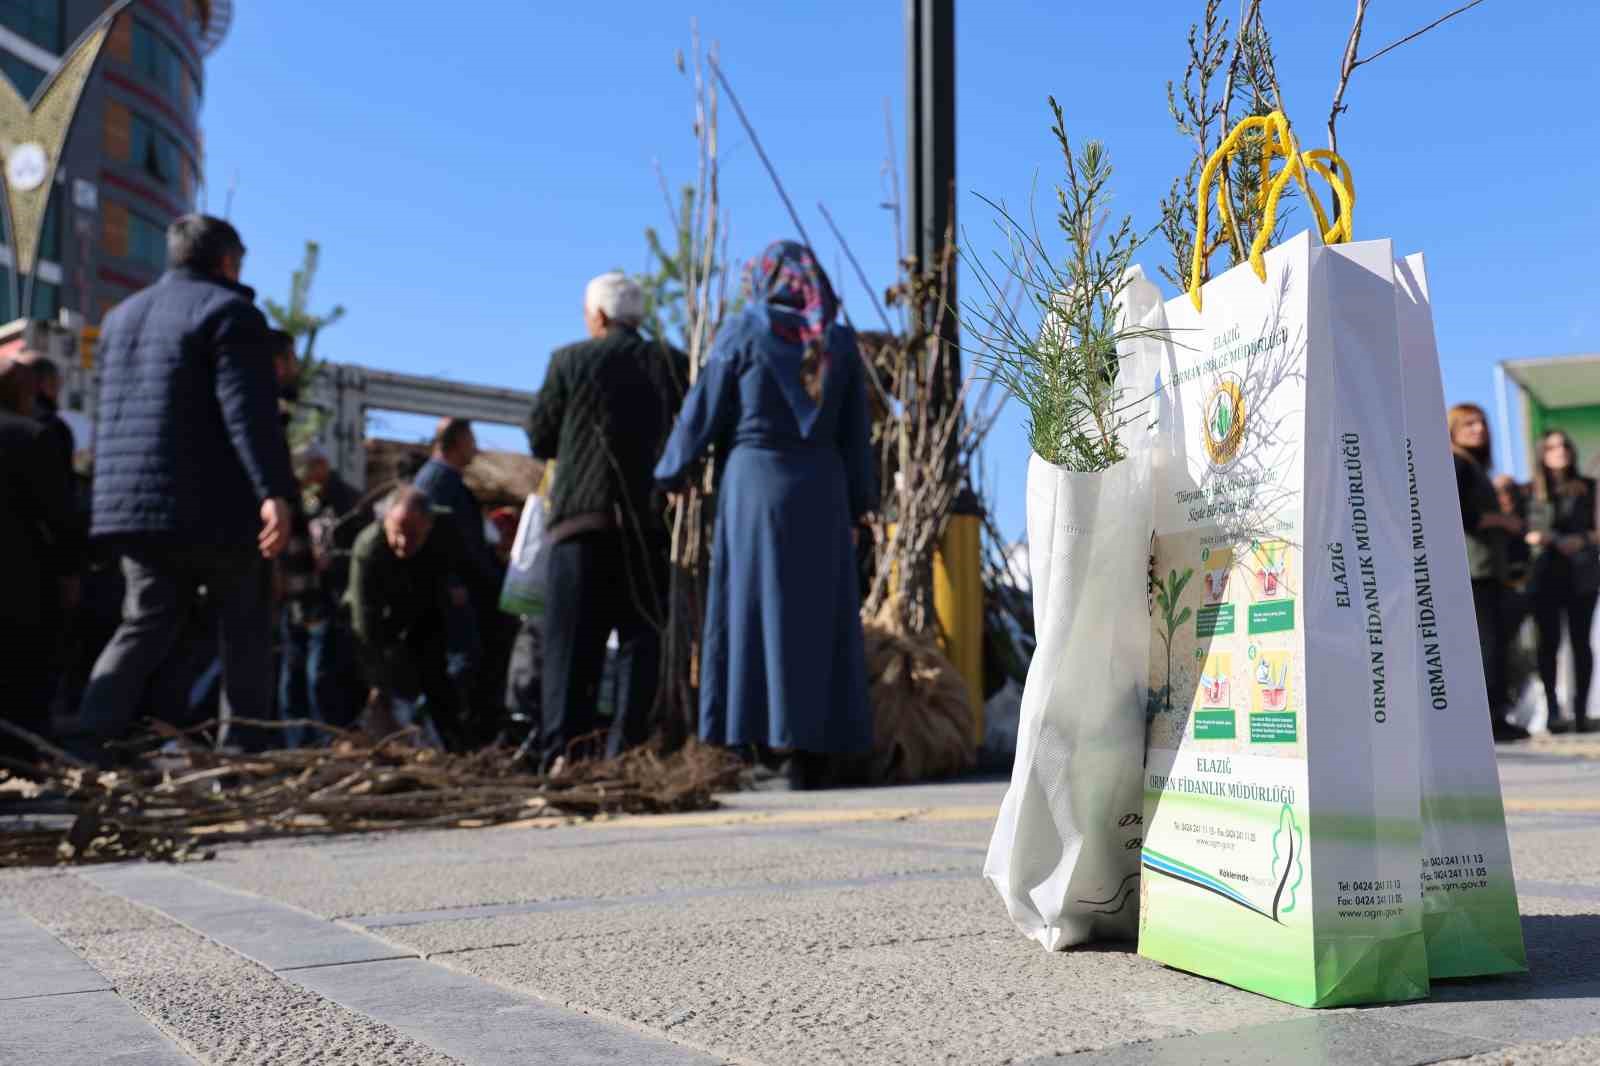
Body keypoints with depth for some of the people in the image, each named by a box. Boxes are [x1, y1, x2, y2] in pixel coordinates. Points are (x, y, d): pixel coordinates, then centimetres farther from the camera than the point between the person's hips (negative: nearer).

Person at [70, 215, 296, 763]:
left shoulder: (121, 315, 19)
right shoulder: (230, 310, -6)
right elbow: (248, 409, -19)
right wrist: (274, 492, -25)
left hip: (132, 504, 7)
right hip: (214, 505, -7)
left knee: (144, 624, 10)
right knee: (245, 628, 4)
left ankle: (88, 740, -3)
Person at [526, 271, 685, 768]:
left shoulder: (570, 361, 1)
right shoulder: (672, 362, 5)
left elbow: (540, 439, 5)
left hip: (582, 515, -1)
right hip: (649, 519, 2)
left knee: (573, 643, 3)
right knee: (642, 638, 7)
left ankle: (562, 754, 0)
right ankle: (628, 753, 4)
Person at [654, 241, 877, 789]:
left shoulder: (742, 331, -2)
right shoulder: (839, 341, 8)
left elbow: (703, 412, 0)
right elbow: (856, 434, 8)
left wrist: (669, 475, 12)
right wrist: (859, 505, 14)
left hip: (755, 482, -3)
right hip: (821, 490, 3)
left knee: (755, 609, -1)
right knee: (819, 613, 7)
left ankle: (755, 742, -4)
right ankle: (814, 747, 8)